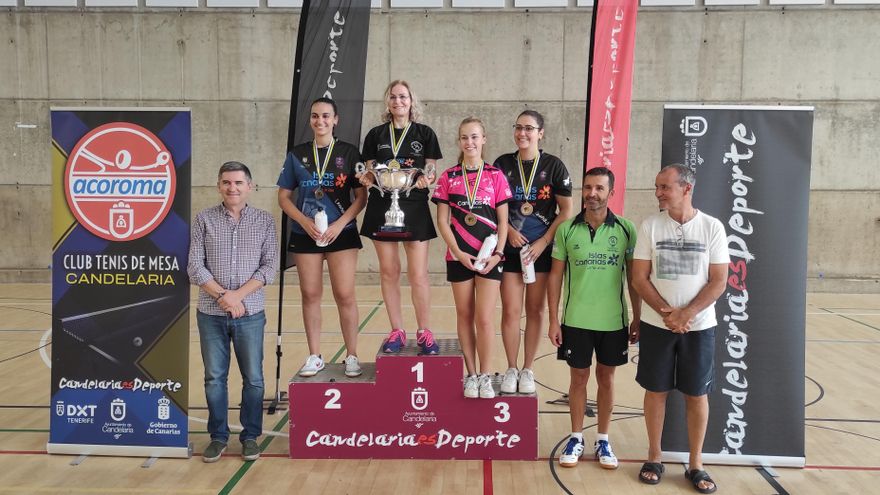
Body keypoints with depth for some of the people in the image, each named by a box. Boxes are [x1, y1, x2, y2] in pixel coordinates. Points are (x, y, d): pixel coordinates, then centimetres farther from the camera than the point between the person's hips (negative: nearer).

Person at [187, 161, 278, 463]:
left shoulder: (265, 221, 2)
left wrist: (237, 295, -14)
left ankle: (250, 436, 22)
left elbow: (270, 266, -4)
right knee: (214, 378, 9)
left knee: (253, 378, 6)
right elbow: (195, 266, -2)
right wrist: (222, 296, -13)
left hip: (251, 314, 0)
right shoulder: (204, 219, 3)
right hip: (211, 314, 1)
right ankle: (218, 436, 24)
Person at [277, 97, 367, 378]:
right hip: (305, 234, 2)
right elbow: (284, 197, 7)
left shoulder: (349, 152, 1)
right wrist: (305, 222, -8)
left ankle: (352, 356, 10)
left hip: (341, 233, -2)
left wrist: (340, 223, -13)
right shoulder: (297, 155, 7)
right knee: (310, 295, 7)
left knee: (345, 295, -3)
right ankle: (315, 356, 18)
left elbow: (361, 196, -1)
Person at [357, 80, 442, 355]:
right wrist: (367, 178, -13)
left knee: (418, 274, -3)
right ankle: (397, 332, 15)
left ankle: (424, 332, 8)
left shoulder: (425, 134, 6)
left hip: (415, 208, -2)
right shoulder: (376, 134, 9)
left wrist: (427, 180, -18)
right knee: (388, 272, 5)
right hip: (382, 207, 2)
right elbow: (369, 172, 10)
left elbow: (432, 172, 4)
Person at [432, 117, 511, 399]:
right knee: (465, 316, 8)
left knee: (484, 318, -4)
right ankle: (471, 375, 20)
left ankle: (485, 376, 11)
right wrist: (458, 252, -8)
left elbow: (503, 221, 2)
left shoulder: (496, 176, 2)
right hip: (459, 256, 1)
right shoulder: (448, 177, 4)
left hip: (489, 257, -1)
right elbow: (442, 220, 1)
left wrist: (497, 253, -9)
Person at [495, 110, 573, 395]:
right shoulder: (503, 164, 2)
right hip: (511, 248, 1)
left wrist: (543, 242, -11)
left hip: (543, 250, -1)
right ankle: (511, 369, 17)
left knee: (536, 310, 8)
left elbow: (566, 211, -3)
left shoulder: (554, 166, -3)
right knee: (511, 311, 0)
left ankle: (528, 370, 21)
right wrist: (509, 230, -10)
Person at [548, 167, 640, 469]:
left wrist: (637, 318, 2)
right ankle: (576, 438, 27)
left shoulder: (626, 229, -3)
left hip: (613, 321, 0)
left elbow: (633, 276, 3)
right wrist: (553, 320, -3)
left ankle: (603, 440, 28)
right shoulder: (567, 229, -3)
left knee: (606, 377, 12)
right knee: (578, 377, 11)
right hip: (575, 320, 0)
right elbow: (556, 275, 0)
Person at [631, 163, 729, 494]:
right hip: (656, 325, 1)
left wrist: (686, 314, -16)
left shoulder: (712, 227, -3)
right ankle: (654, 457, 23)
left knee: (697, 394, 8)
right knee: (655, 390, 8)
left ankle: (695, 464, 22)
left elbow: (719, 281, -5)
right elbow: (639, 277, -4)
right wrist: (667, 314, -13)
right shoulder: (650, 225, -2)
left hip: (699, 326, 0)